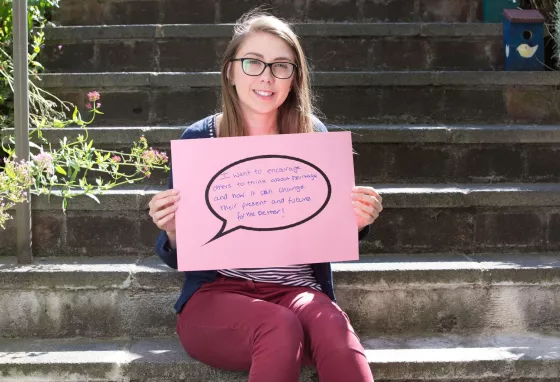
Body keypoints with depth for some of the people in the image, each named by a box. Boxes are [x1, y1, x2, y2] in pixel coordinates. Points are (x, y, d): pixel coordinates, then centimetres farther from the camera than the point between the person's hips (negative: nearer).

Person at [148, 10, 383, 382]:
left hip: (296, 289, 2)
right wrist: (173, 231, -18)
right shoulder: (198, 140, 0)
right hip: (214, 295, -1)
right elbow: (177, 258, 4)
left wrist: (355, 221, -10)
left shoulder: (312, 136, 4)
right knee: (279, 328, -33)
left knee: (333, 329, -32)